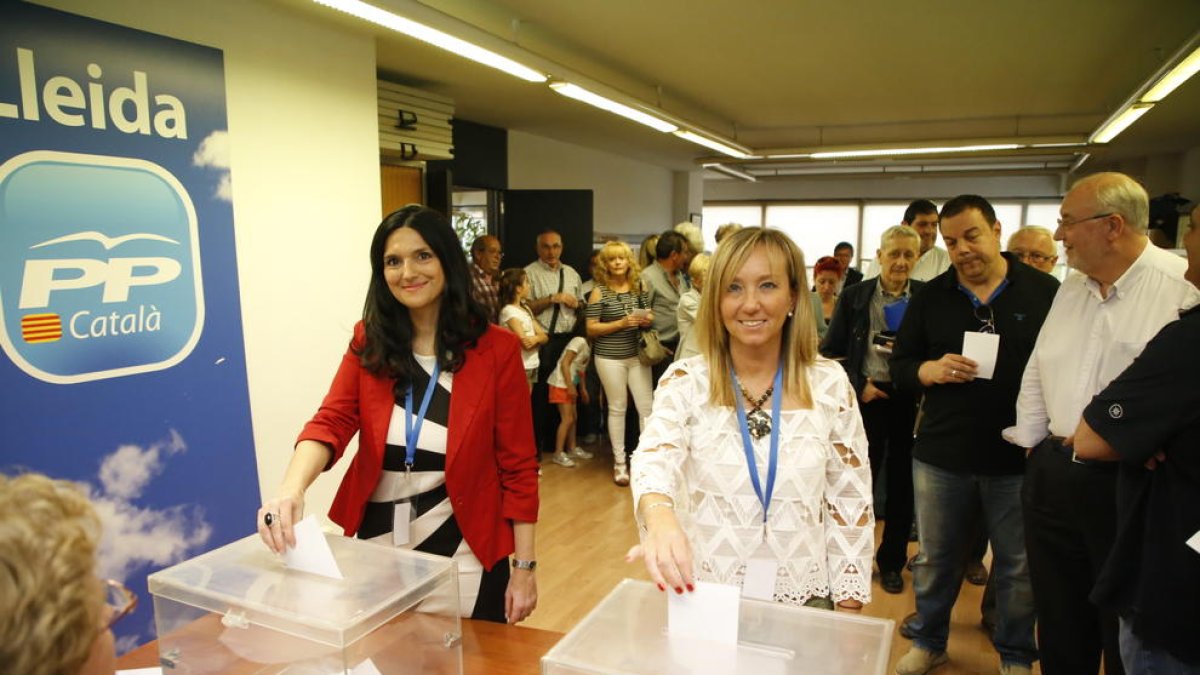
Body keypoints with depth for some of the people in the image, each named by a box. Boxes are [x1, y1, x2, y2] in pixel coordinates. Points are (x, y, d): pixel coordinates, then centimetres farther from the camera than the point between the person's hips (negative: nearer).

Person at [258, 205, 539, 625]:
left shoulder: (496, 349, -10)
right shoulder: (368, 343, -1)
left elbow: (518, 465, -8)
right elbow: (331, 422, -13)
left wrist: (524, 566, -7)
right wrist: (291, 488, -34)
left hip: (464, 555, -2)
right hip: (377, 548, 3)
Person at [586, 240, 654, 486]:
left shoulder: (638, 287, 5)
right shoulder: (599, 291, -6)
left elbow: (648, 315, 19)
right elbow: (591, 329, -9)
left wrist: (648, 320, -5)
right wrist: (621, 323, -19)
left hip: (637, 355, 3)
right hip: (610, 358, -3)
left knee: (647, 406, 2)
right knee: (617, 408, 6)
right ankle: (619, 461, 19)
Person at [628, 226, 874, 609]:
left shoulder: (829, 385, -6)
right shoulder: (685, 381, -9)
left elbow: (850, 502, -1)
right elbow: (655, 458, -25)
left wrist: (847, 616, 0)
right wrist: (660, 517, -47)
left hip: (802, 600, 1)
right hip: (700, 597, -1)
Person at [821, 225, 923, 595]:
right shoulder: (854, 296, 1)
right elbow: (831, 350, 2)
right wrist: (857, 385, -8)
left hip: (911, 401, 1)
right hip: (867, 398, -1)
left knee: (902, 484, 10)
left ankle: (891, 561, 27)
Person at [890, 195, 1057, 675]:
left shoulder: (1044, 291, -3)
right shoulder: (931, 297, 4)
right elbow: (899, 364, 7)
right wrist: (929, 370, -16)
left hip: (1019, 456, -1)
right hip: (941, 454, 2)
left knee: (1019, 565, 13)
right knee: (935, 558, 16)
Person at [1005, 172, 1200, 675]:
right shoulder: (1072, 288, 11)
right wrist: (1030, 442, 12)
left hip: (1126, 484, -6)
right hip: (1053, 474, 7)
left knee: (1125, 634, 11)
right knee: (1059, 619, 20)